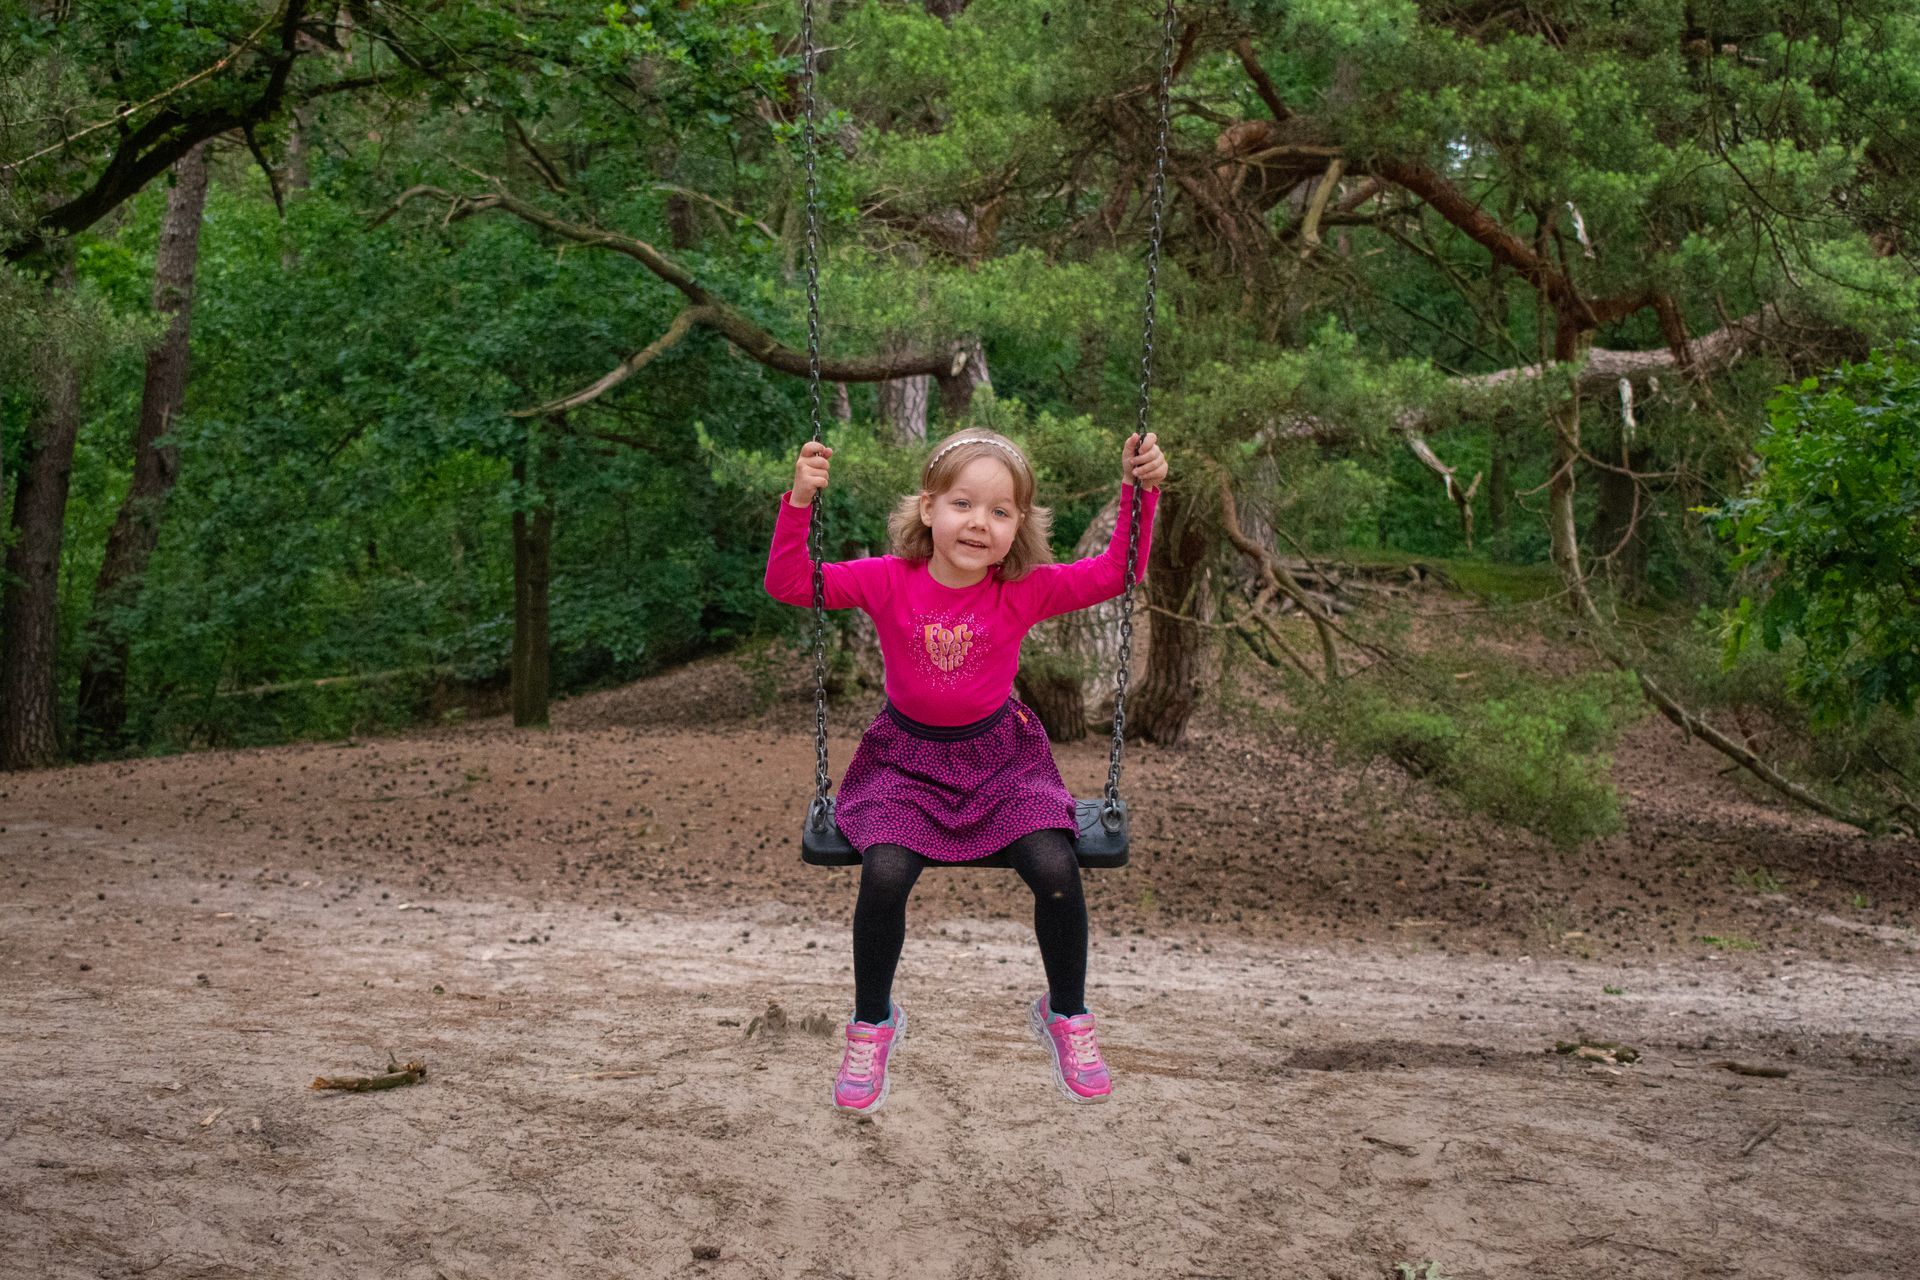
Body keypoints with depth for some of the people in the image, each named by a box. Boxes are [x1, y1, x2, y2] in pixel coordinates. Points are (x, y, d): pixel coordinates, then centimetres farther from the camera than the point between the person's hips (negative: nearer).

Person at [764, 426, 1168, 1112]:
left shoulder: (1025, 589, -11)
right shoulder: (889, 581, -12)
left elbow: (1117, 572, -9)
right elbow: (790, 583, -14)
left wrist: (1139, 490, -19)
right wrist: (800, 501, -26)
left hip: (1000, 754, 1)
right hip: (908, 758, 0)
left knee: (1056, 869, -21)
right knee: (884, 873, -25)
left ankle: (1066, 1014, 8)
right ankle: (872, 1022, 3)